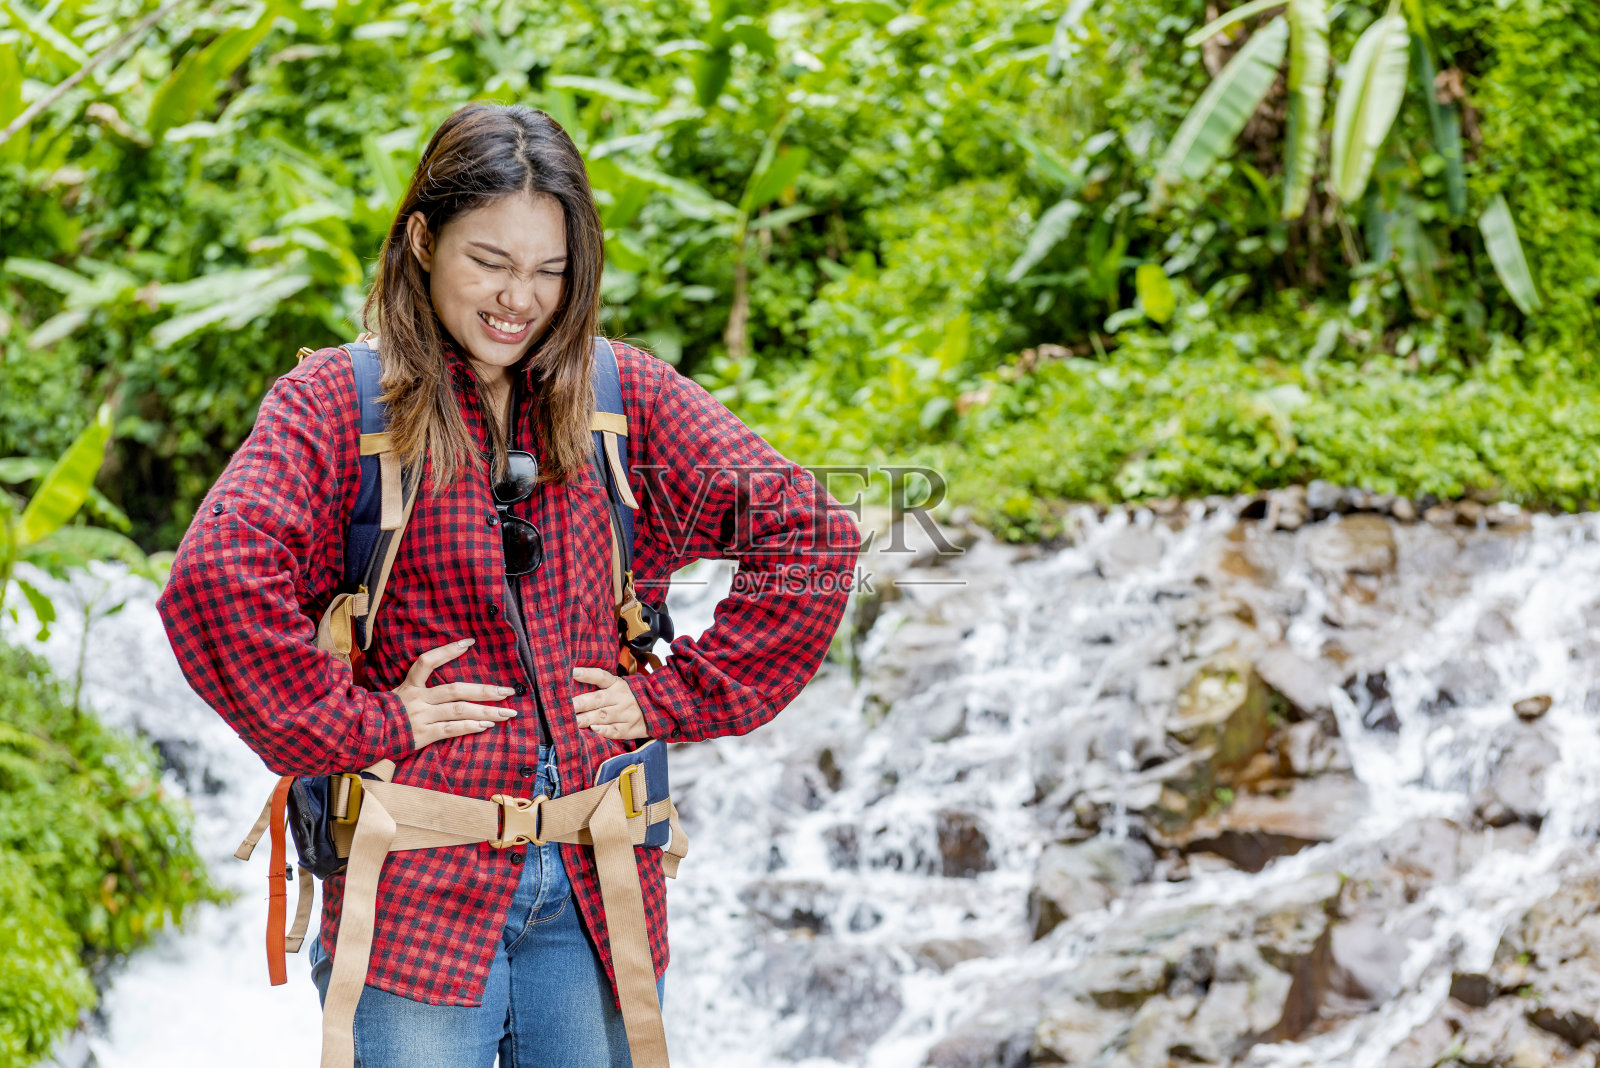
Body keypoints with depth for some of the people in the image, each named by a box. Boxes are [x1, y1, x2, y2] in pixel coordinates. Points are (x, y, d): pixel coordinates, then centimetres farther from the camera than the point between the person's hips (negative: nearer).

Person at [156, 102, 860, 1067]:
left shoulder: (627, 396, 7)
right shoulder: (334, 401, -3)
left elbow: (812, 535, 2)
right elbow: (218, 576, -19)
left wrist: (674, 699, -2)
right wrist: (364, 724, -15)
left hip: (597, 886, 3)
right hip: (415, 894, -3)